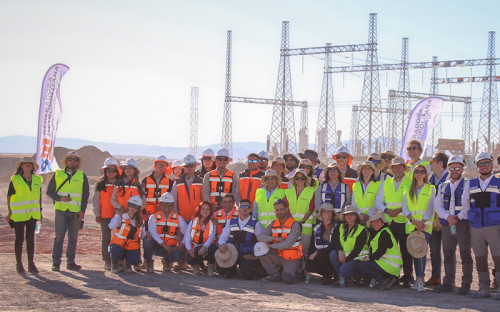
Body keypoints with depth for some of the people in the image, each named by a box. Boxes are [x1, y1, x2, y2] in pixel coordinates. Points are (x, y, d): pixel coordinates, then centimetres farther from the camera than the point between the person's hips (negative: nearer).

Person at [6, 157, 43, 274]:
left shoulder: (37, 180, 8)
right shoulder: (15, 180, -4)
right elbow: (9, 196, -2)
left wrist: (40, 211, 13)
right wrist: (10, 212, -6)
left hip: (33, 214, 4)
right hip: (18, 214, -4)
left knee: (31, 238, 6)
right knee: (19, 239, 0)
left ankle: (31, 264, 11)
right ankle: (19, 264, 8)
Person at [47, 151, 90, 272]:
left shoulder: (82, 176, 10)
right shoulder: (58, 174, 9)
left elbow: (86, 195, 9)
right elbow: (49, 191, 9)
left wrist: (82, 210, -2)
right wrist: (60, 198, -10)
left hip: (76, 212, 1)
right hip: (61, 210, -1)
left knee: (73, 237, 4)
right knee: (59, 236, -6)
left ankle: (70, 262, 10)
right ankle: (56, 263, -3)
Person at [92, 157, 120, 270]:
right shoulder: (100, 184, 6)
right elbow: (96, 200, 6)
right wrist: (97, 214, -1)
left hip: (118, 215, 0)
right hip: (104, 215, 0)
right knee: (106, 238, 3)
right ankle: (107, 261, 8)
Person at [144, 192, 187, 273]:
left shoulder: (178, 218, 6)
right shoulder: (154, 217, -1)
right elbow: (152, 232, -16)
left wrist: (181, 244, -15)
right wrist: (164, 245, -27)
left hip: (171, 247, 1)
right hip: (157, 247, -1)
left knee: (177, 255, -33)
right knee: (148, 240, -35)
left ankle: (167, 261, 8)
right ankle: (150, 264, -9)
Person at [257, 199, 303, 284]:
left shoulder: (294, 225, -11)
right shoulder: (273, 224, 6)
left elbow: (288, 244, -21)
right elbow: (260, 236, -6)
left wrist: (271, 246, -15)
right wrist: (274, 238, -21)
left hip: (291, 259, -5)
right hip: (278, 257, 5)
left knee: (288, 279, -27)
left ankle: (292, 271, 11)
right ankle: (275, 275, -4)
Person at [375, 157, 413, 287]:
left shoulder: (410, 183, 3)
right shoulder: (385, 183, 16)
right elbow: (378, 201, 14)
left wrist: (400, 210, -14)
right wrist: (386, 210, -4)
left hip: (404, 221, -4)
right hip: (389, 221, 4)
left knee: (406, 251, -3)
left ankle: (407, 278, 4)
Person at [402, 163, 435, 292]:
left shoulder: (430, 189, 8)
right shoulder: (408, 190, 14)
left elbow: (430, 208, -2)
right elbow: (405, 208, 6)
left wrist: (423, 223, -13)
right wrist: (413, 221, -10)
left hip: (425, 224, -3)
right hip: (411, 225, 3)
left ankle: (420, 281, -20)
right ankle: (418, 279, 7)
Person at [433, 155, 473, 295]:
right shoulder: (443, 187, 18)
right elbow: (437, 205, 9)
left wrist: (458, 217, -16)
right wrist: (447, 217, -9)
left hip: (463, 224, -4)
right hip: (447, 225, 4)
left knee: (465, 254, -4)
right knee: (448, 254, 7)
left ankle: (466, 284, -1)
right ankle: (448, 283, 15)